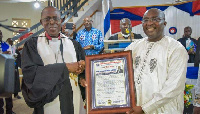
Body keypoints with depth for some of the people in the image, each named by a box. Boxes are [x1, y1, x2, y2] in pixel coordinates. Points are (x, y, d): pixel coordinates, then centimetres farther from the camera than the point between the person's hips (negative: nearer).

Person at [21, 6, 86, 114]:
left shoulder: (74, 45, 6)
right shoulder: (32, 44, 0)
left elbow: (85, 67, 8)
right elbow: (29, 72, -13)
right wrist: (65, 67, -16)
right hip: (46, 103, -1)